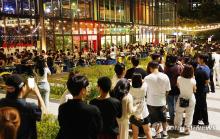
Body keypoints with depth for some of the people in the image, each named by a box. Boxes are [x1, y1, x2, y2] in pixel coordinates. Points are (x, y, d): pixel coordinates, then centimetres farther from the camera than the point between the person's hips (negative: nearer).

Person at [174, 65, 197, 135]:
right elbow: (194, 90, -4)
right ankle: (187, 129, 21)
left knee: (178, 114, 19)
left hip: (181, 98, 2)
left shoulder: (179, 78, -15)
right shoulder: (193, 80, -20)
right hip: (190, 99, -2)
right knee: (189, 115, 13)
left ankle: (177, 127, 34)